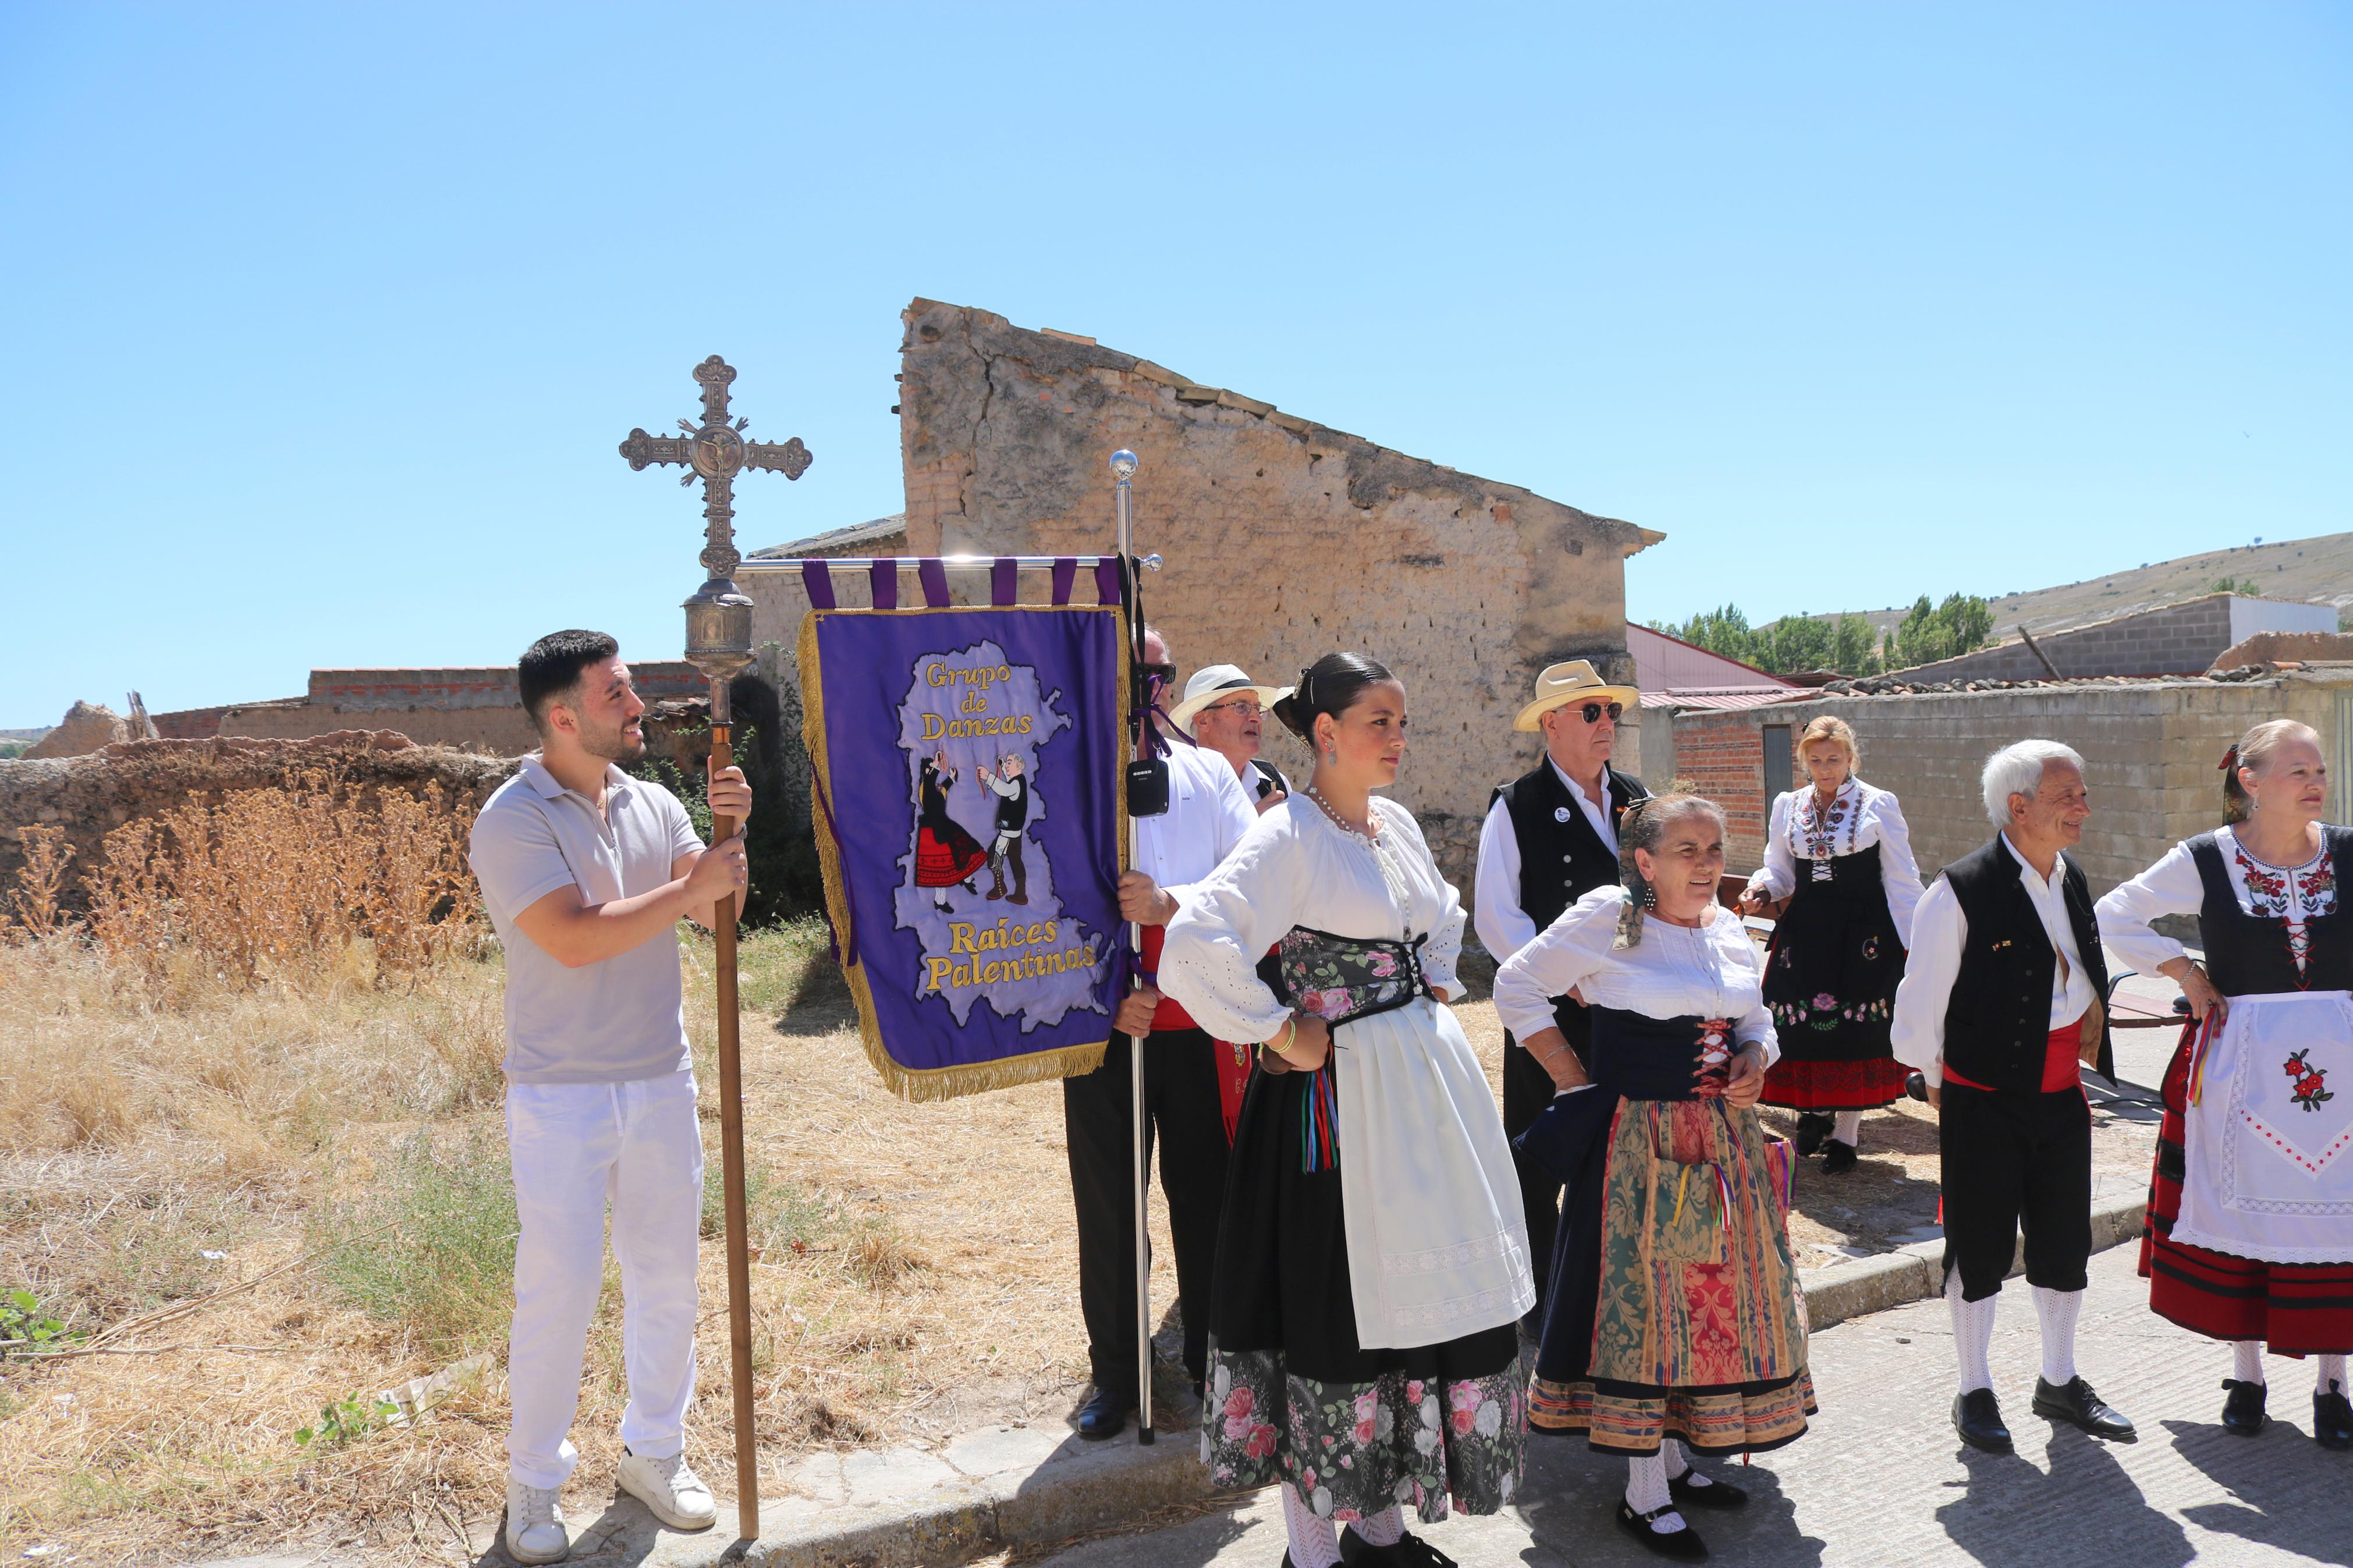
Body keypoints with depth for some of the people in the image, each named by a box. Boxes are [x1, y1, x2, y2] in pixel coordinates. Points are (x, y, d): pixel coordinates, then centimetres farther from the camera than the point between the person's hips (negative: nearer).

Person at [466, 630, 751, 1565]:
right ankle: (534, 1483, 21)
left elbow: (714, 908, 0)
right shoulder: (513, 822, -13)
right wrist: (691, 886, -20)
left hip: (661, 1083, 6)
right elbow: (575, 938, -23)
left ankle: (655, 1452, 32)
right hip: (561, 1096, -5)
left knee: (666, 1278, 14)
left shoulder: (652, 806, 5)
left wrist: (729, 836, -16)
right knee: (557, 1294, 2)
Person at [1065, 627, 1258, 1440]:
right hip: (1103, 1022, -1)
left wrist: (1168, 905, -19)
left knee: (1207, 1192, 8)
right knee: (1108, 1204, 7)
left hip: (1200, 1021, 1)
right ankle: (1115, 1373, 24)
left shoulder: (1208, 773, 9)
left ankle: (1216, 1363, 25)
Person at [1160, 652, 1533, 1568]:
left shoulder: (1395, 825, 10)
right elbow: (1198, 945, -28)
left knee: (1424, 1297, 15)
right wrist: (1280, 1036, -19)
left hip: (1424, 1089, 8)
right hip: (1339, 1096, -8)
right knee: (1336, 1311, 2)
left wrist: (1434, 993, 14)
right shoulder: (1289, 835, -15)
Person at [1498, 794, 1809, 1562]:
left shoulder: (1728, 929, 9)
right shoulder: (1607, 918, -11)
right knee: (1642, 1302, 0)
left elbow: (1755, 1022, 21)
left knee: (1716, 1299, 14)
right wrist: (1576, 1078, -8)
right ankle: (1645, 1493, 12)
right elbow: (1516, 987, -6)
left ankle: (1677, 1455, 31)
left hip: (1726, 1139, 7)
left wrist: (1754, 1064, -2)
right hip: (1640, 1143, -7)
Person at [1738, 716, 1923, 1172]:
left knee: (1855, 1029, 0)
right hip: (1804, 930, 3)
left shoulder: (1879, 805, -1)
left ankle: (1845, 1134, 12)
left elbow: (1901, 879, 0)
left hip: (1863, 931, -3)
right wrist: (1763, 889, -8)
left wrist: (1914, 941, -3)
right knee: (1804, 1027, 2)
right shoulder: (1788, 807, 8)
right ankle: (1815, 1111, 26)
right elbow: (1779, 870, 15)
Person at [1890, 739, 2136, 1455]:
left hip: (2061, 1097, 7)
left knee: (2065, 1243, 15)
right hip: (1984, 1100, -6)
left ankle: (2060, 1382, 34)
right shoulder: (1963, 889, -16)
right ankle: (1975, 1394, 21)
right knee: (1981, 1247, 5)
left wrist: (2088, 1033, 16)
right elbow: (1922, 996, -10)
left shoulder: (2071, 881, 7)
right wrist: (1938, 1082, -3)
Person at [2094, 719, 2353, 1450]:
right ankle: (2246, 1375, 24)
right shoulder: (2205, 861, -5)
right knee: (2242, 1211, 8)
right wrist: (2183, 972, -4)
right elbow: (2114, 916, 4)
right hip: (2241, 1066, -1)